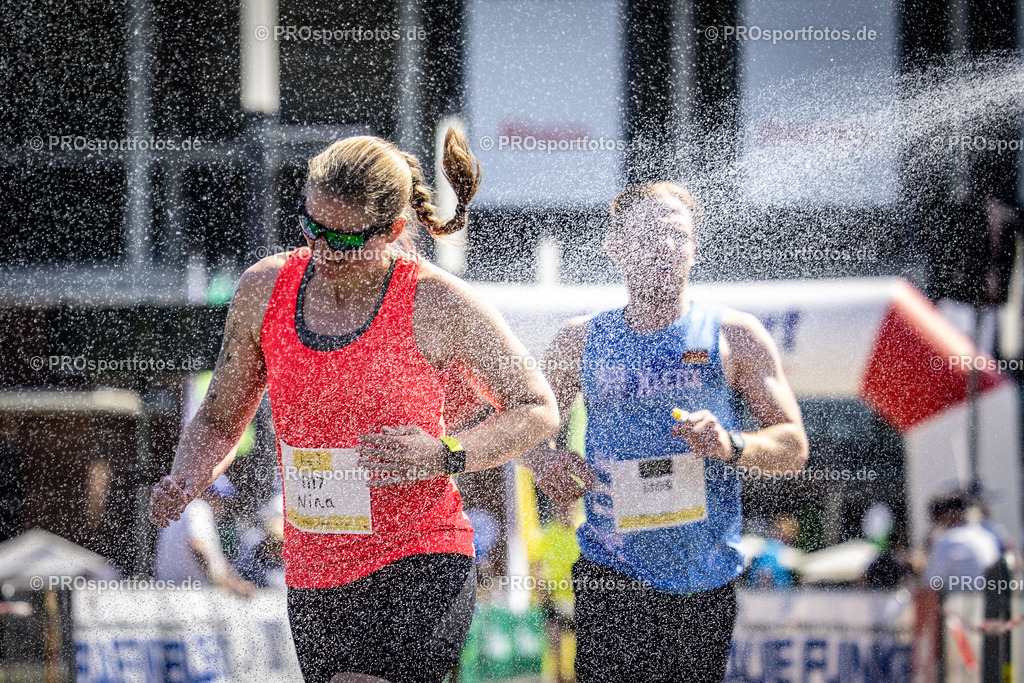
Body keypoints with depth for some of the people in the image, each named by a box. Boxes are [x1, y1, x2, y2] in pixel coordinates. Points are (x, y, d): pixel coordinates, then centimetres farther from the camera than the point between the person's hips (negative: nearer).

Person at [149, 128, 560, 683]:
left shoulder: (437, 304, -9)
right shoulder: (265, 289, 3)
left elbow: (538, 410, -1)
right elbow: (219, 422, 14)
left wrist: (445, 456, -18)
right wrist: (184, 482, -7)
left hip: (419, 572, -6)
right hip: (313, 581, 6)